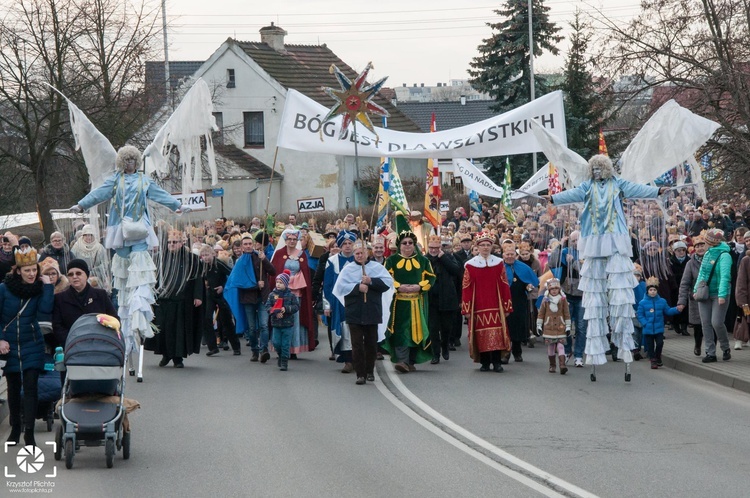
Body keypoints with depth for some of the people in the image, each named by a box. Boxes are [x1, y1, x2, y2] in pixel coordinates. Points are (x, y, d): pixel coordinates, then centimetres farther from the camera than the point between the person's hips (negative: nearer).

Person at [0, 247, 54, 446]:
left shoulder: (39, 289, -2)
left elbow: (46, 309, -18)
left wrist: (48, 286, -18)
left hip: (32, 347, 0)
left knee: (30, 387, -8)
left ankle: (29, 433, -9)